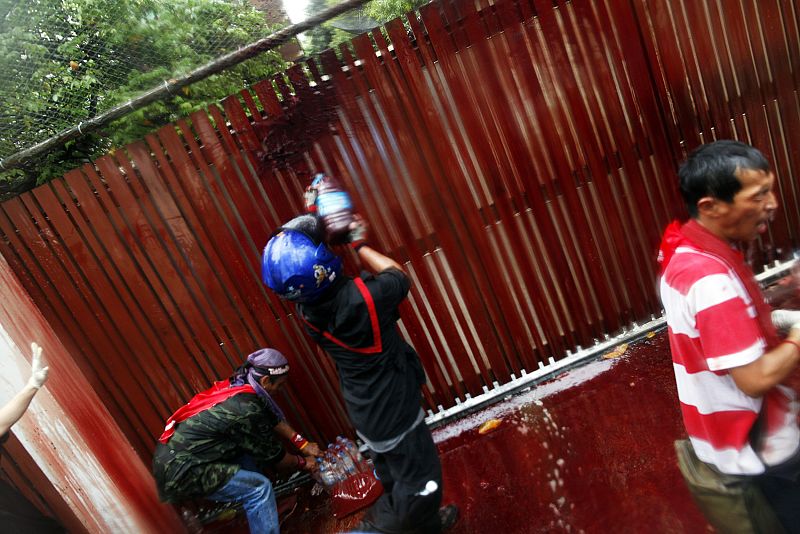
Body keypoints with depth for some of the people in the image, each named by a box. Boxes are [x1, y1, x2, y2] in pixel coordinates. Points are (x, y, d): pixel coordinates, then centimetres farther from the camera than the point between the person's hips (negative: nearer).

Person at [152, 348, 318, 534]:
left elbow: (273, 418, 16)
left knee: (254, 449, 12)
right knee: (260, 487, -15)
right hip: (180, 471, -9)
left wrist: (302, 443, 16)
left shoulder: (237, 385, 2)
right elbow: (273, 457, -8)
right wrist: (302, 463, 9)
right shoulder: (247, 409, -22)